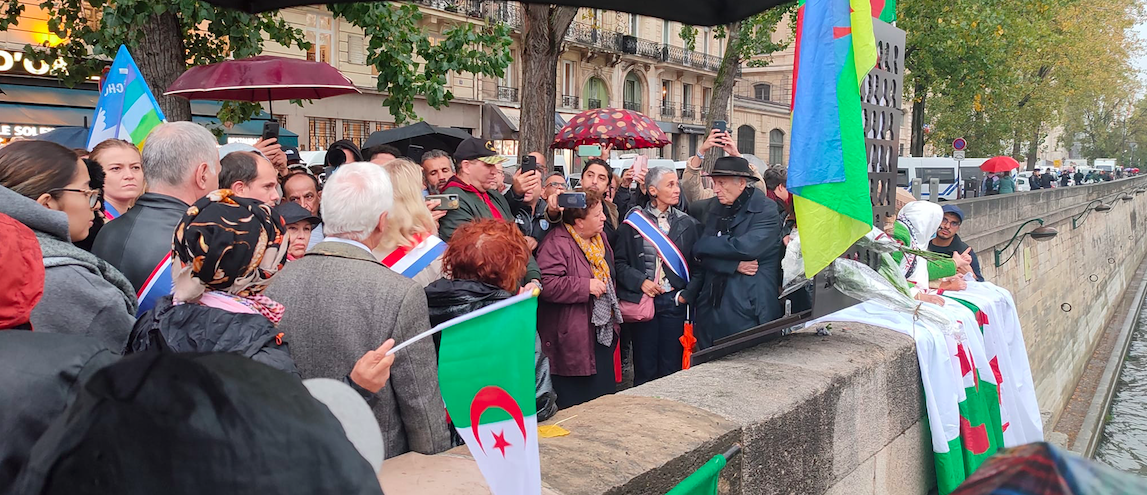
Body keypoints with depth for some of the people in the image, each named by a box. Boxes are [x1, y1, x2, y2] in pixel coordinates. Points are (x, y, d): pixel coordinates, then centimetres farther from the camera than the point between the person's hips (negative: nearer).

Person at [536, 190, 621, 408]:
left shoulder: (600, 238, 11)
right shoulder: (557, 244, -18)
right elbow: (547, 285, -30)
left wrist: (614, 321, 23)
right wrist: (586, 286, -24)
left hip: (602, 337, 9)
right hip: (574, 343, -9)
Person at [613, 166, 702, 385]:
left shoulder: (687, 224, 8)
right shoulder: (633, 221, 2)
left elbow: (698, 265, 7)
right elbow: (620, 262, 1)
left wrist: (687, 294, -4)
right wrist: (640, 281, -13)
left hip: (674, 301, 2)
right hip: (642, 300, -1)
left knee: (671, 367, 5)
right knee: (645, 369, 4)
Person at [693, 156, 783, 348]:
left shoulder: (766, 211, -6)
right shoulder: (715, 212, 13)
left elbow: (746, 247, -21)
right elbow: (704, 258, 5)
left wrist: (703, 246, -8)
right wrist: (734, 265, -14)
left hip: (749, 313, -6)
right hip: (712, 310, 6)